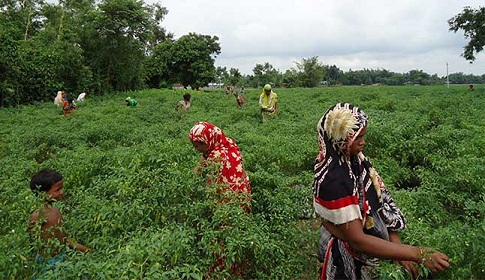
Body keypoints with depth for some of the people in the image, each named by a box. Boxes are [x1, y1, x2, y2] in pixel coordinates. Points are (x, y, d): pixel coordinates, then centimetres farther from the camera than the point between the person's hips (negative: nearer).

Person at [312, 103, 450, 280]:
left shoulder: (353, 160, -9)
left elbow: (380, 200, -5)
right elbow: (357, 240, -30)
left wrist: (397, 244, -14)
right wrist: (418, 254, -28)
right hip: (346, 257, -6)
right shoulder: (332, 180, -31)